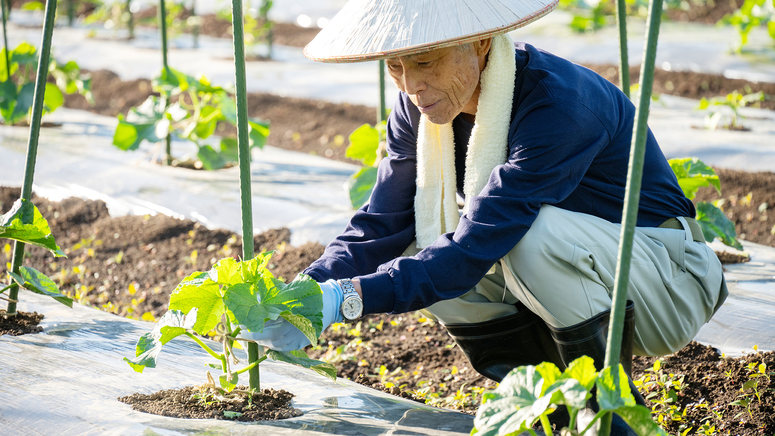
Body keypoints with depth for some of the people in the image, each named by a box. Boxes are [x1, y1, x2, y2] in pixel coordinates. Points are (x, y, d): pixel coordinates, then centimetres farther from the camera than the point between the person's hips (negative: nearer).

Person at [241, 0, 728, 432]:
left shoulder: (560, 104, -31)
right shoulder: (420, 109, -7)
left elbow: (475, 248, -36)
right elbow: (382, 224, -7)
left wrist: (347, 298, -40)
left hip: (669, 284, -7)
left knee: (537, 233, -35)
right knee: (417, 249, -12)